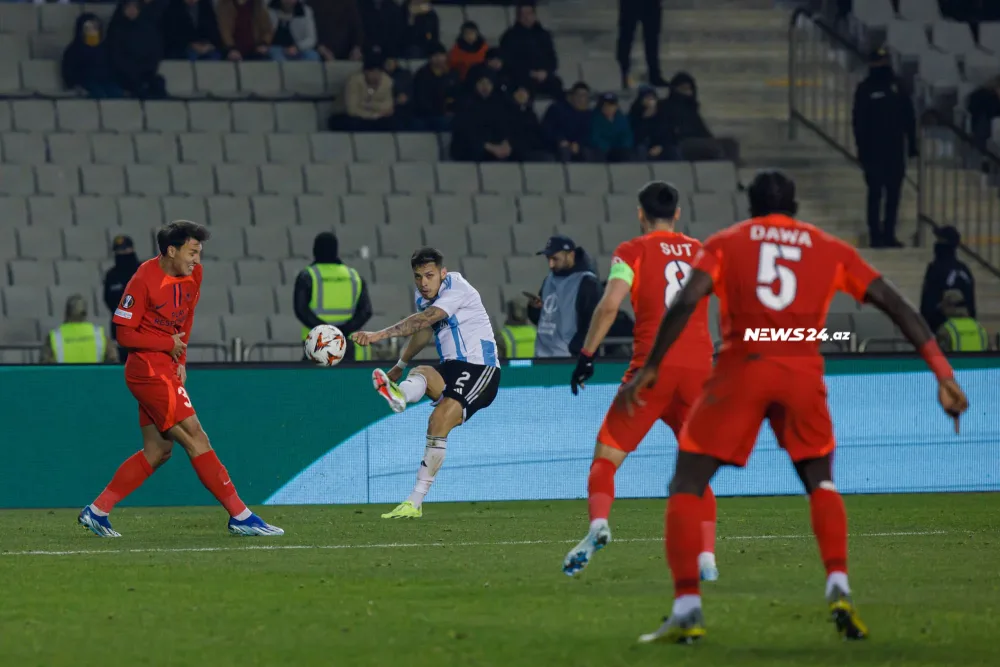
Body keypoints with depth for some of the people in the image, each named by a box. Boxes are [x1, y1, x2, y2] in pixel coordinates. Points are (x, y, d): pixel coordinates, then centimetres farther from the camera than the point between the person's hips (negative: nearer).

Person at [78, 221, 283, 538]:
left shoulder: (192, 276, 5)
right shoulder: (144, 280, -17)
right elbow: (124, 333, -15)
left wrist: (180, 361, 9)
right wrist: (169, 343, -14)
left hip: (165, 369, 9)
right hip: (149, 369, -9)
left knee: (158, 450, 11)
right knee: (195, 439, -9)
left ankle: (97, 511, 16)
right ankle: (240, 517, -8)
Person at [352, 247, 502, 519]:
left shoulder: (457, 288, -16)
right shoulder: (423, 296, 10)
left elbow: (423, 320, -31)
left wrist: (380, 335, -41)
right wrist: (399, 366, 35)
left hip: (480, 369, -7)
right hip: (451, 368, 7)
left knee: (439, 422, -25)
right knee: (421, 374, -29)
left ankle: (415, 502, -27)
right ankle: (398, 394, -65)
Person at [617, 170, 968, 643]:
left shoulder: (725, 244, 14)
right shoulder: (831, 250, 18)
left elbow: (686, 301, -3)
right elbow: (896, 305, 12)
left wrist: (650, 368, -3)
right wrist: (943, 374, 11)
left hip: (742, 370, -2)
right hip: (803, 374, 2)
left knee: (686, 487, 8)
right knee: (820, 482, 23)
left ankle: (687, 608, -7)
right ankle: (839, 588, 2)